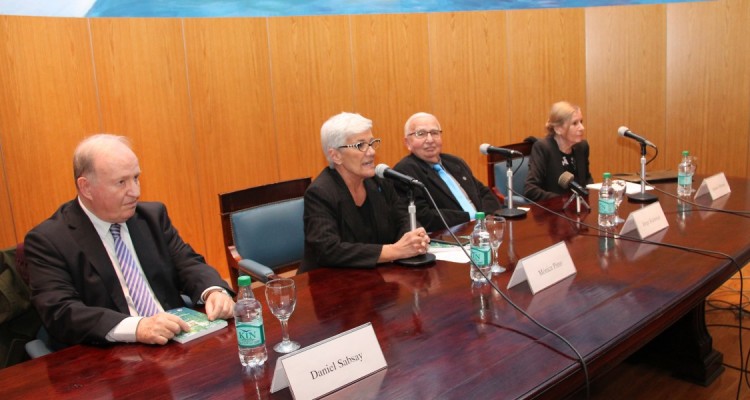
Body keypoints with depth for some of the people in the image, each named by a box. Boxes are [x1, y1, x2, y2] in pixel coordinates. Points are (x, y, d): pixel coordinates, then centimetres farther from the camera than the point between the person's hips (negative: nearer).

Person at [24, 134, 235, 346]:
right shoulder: (47, 240, -4)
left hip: (181, 343, 4)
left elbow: (187, 264, 10)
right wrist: (136, 327, -28)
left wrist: (214, 291, -12)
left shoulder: (153, 215, 9)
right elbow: (60, 313, -14)